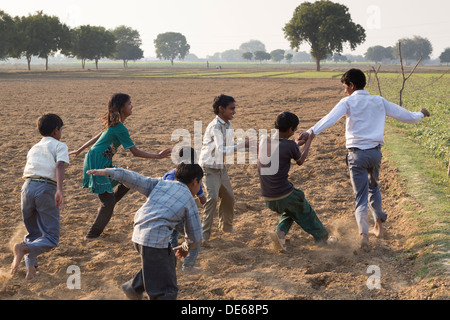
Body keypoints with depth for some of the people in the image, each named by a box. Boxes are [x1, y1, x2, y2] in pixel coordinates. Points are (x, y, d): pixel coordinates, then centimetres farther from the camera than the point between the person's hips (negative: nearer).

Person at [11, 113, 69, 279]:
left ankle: (31, 267, 1)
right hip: (47, 188, -5)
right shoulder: (59, 146, 9)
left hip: (28, 186, 5)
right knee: (51, 238, 0)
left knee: (33, 233, 20)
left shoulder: (33, 148, 27)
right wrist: (59, 190, -24)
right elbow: (60, 166, -10)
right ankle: (24, 248, -27)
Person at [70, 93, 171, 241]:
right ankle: (92, 235, 5)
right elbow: (135, 152, -16)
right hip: (97, 163, -10)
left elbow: (97, 137, 23)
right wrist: (157, 156, -13)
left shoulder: (113, 125, 12)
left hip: (104, 163, 10)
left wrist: (79, 150, 32)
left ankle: (106, 207, 22)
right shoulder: (120, 128, -17)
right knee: (109, 201, -5)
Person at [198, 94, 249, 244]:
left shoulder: (228, 124, 5)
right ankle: (205, 233, -15)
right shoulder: (214, 127, -23)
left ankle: (226, 225, 38)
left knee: (229, 197, 16)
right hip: (210, 168, -9)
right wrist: (242, 144, -32)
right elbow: (221, 150, -32)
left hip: (221, 167, 9)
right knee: (212, 198, -21)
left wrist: (245, 144, -2)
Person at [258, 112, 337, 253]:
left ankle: (280, 232, 8)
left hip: (267, 197, 5)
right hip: (285, 195, -5)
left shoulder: (264, 141, -2)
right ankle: (323, 238, 36)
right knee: (306, 214, 20)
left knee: (290, 211, 31)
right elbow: (300, 161, 3)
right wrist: (309, 141, 16)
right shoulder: (290, 145, -18)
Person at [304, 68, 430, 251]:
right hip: (375, 152, 4)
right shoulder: (379, 102, 9)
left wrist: (311, 132, -35)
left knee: (361, 196, 0)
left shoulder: (348, 102, -3)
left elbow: (330, 118, -23)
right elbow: (406, 116, 17)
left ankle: (363, 233, -17)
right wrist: (421, 114, 38)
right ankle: (379, 226, 38)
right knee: (373, 188, 27)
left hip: (357, 154, -4)